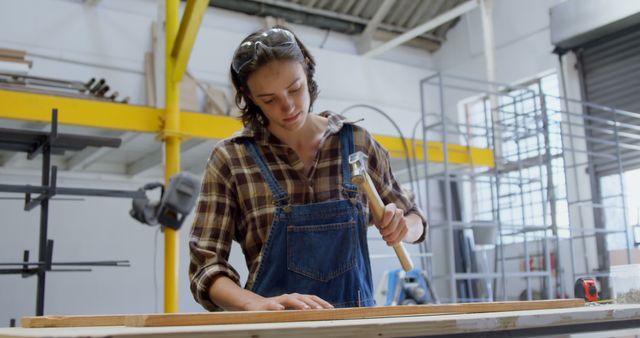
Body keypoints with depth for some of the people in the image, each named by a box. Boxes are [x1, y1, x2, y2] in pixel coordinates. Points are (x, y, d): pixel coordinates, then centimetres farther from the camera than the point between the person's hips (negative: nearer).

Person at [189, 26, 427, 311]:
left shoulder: (357, 143, 4)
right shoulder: (230, 158, -2)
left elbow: (415, 221, 15)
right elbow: (205, 266, -4)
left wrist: (401, 226, -7)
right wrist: (259, 304, -21)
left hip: (356, 315, 3)